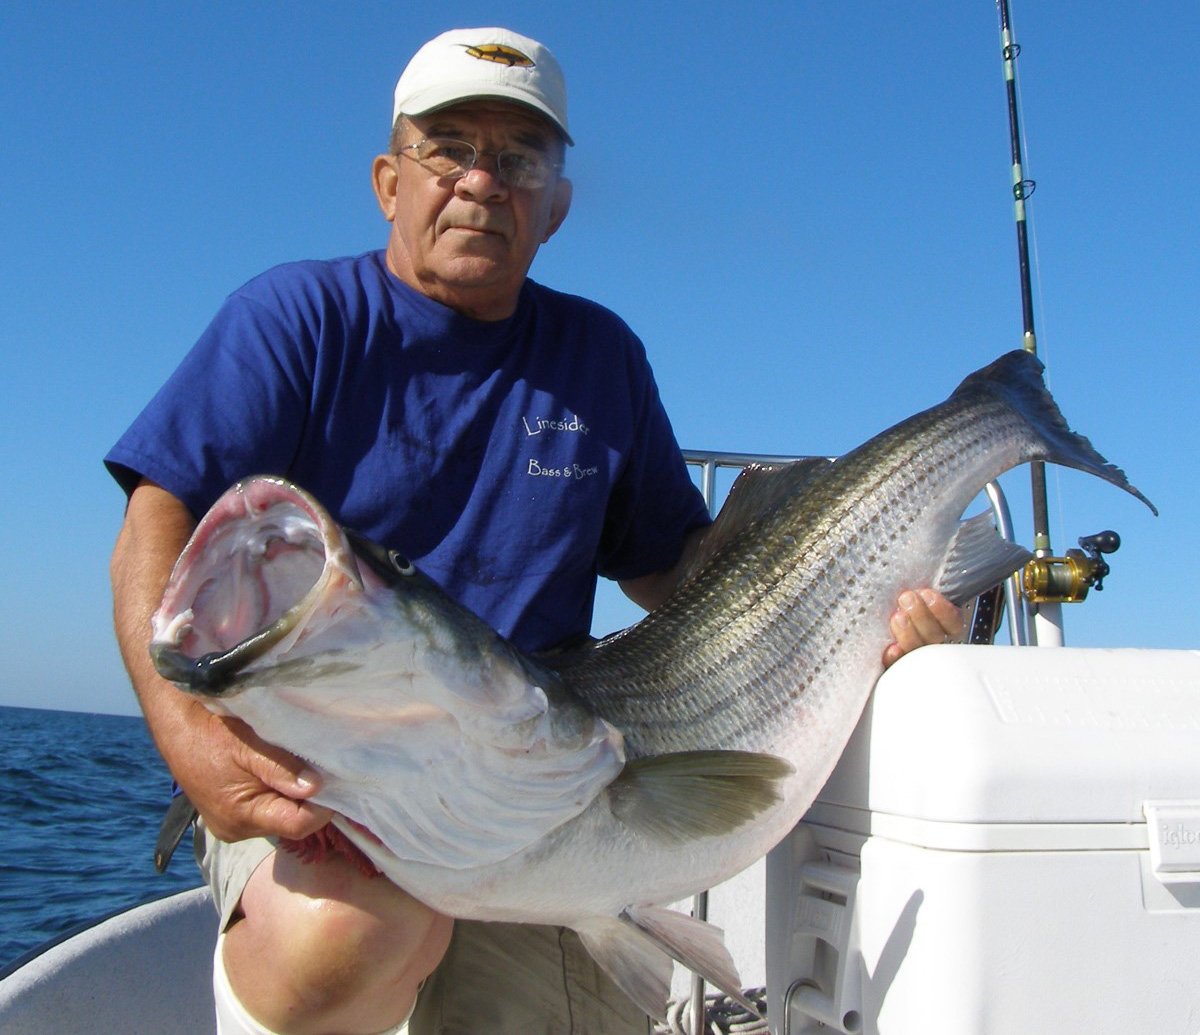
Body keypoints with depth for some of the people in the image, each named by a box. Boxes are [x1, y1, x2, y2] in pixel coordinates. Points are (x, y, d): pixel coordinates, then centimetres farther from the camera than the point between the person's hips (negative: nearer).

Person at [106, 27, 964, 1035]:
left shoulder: (601, 355, 12)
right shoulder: (298, 316, 0)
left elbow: (675, 563, 13)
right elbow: (155, 538, -8)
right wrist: (193, 735, -26)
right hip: (299, 783, -3)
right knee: (345, 932, -34)